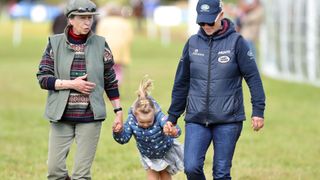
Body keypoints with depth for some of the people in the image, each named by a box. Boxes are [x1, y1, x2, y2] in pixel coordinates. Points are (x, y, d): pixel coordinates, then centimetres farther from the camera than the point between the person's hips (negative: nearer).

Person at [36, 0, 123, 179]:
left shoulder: (100, 44, 2)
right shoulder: (55, 43, 1)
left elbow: (110, 81, 9)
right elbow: (43, 78, -1)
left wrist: (119, 111, 4)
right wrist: (71, 84, -13)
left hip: (90, 117, -1)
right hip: (61, 117, 1)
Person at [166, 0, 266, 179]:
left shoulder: (236, 42, -3)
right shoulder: (193, 43, 7)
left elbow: (253, 77, -3)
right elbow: (181, 83, 13)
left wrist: (258, 111, -9)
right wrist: (172, 117, 14)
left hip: (228, 120, -3)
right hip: (196, 119, 3)